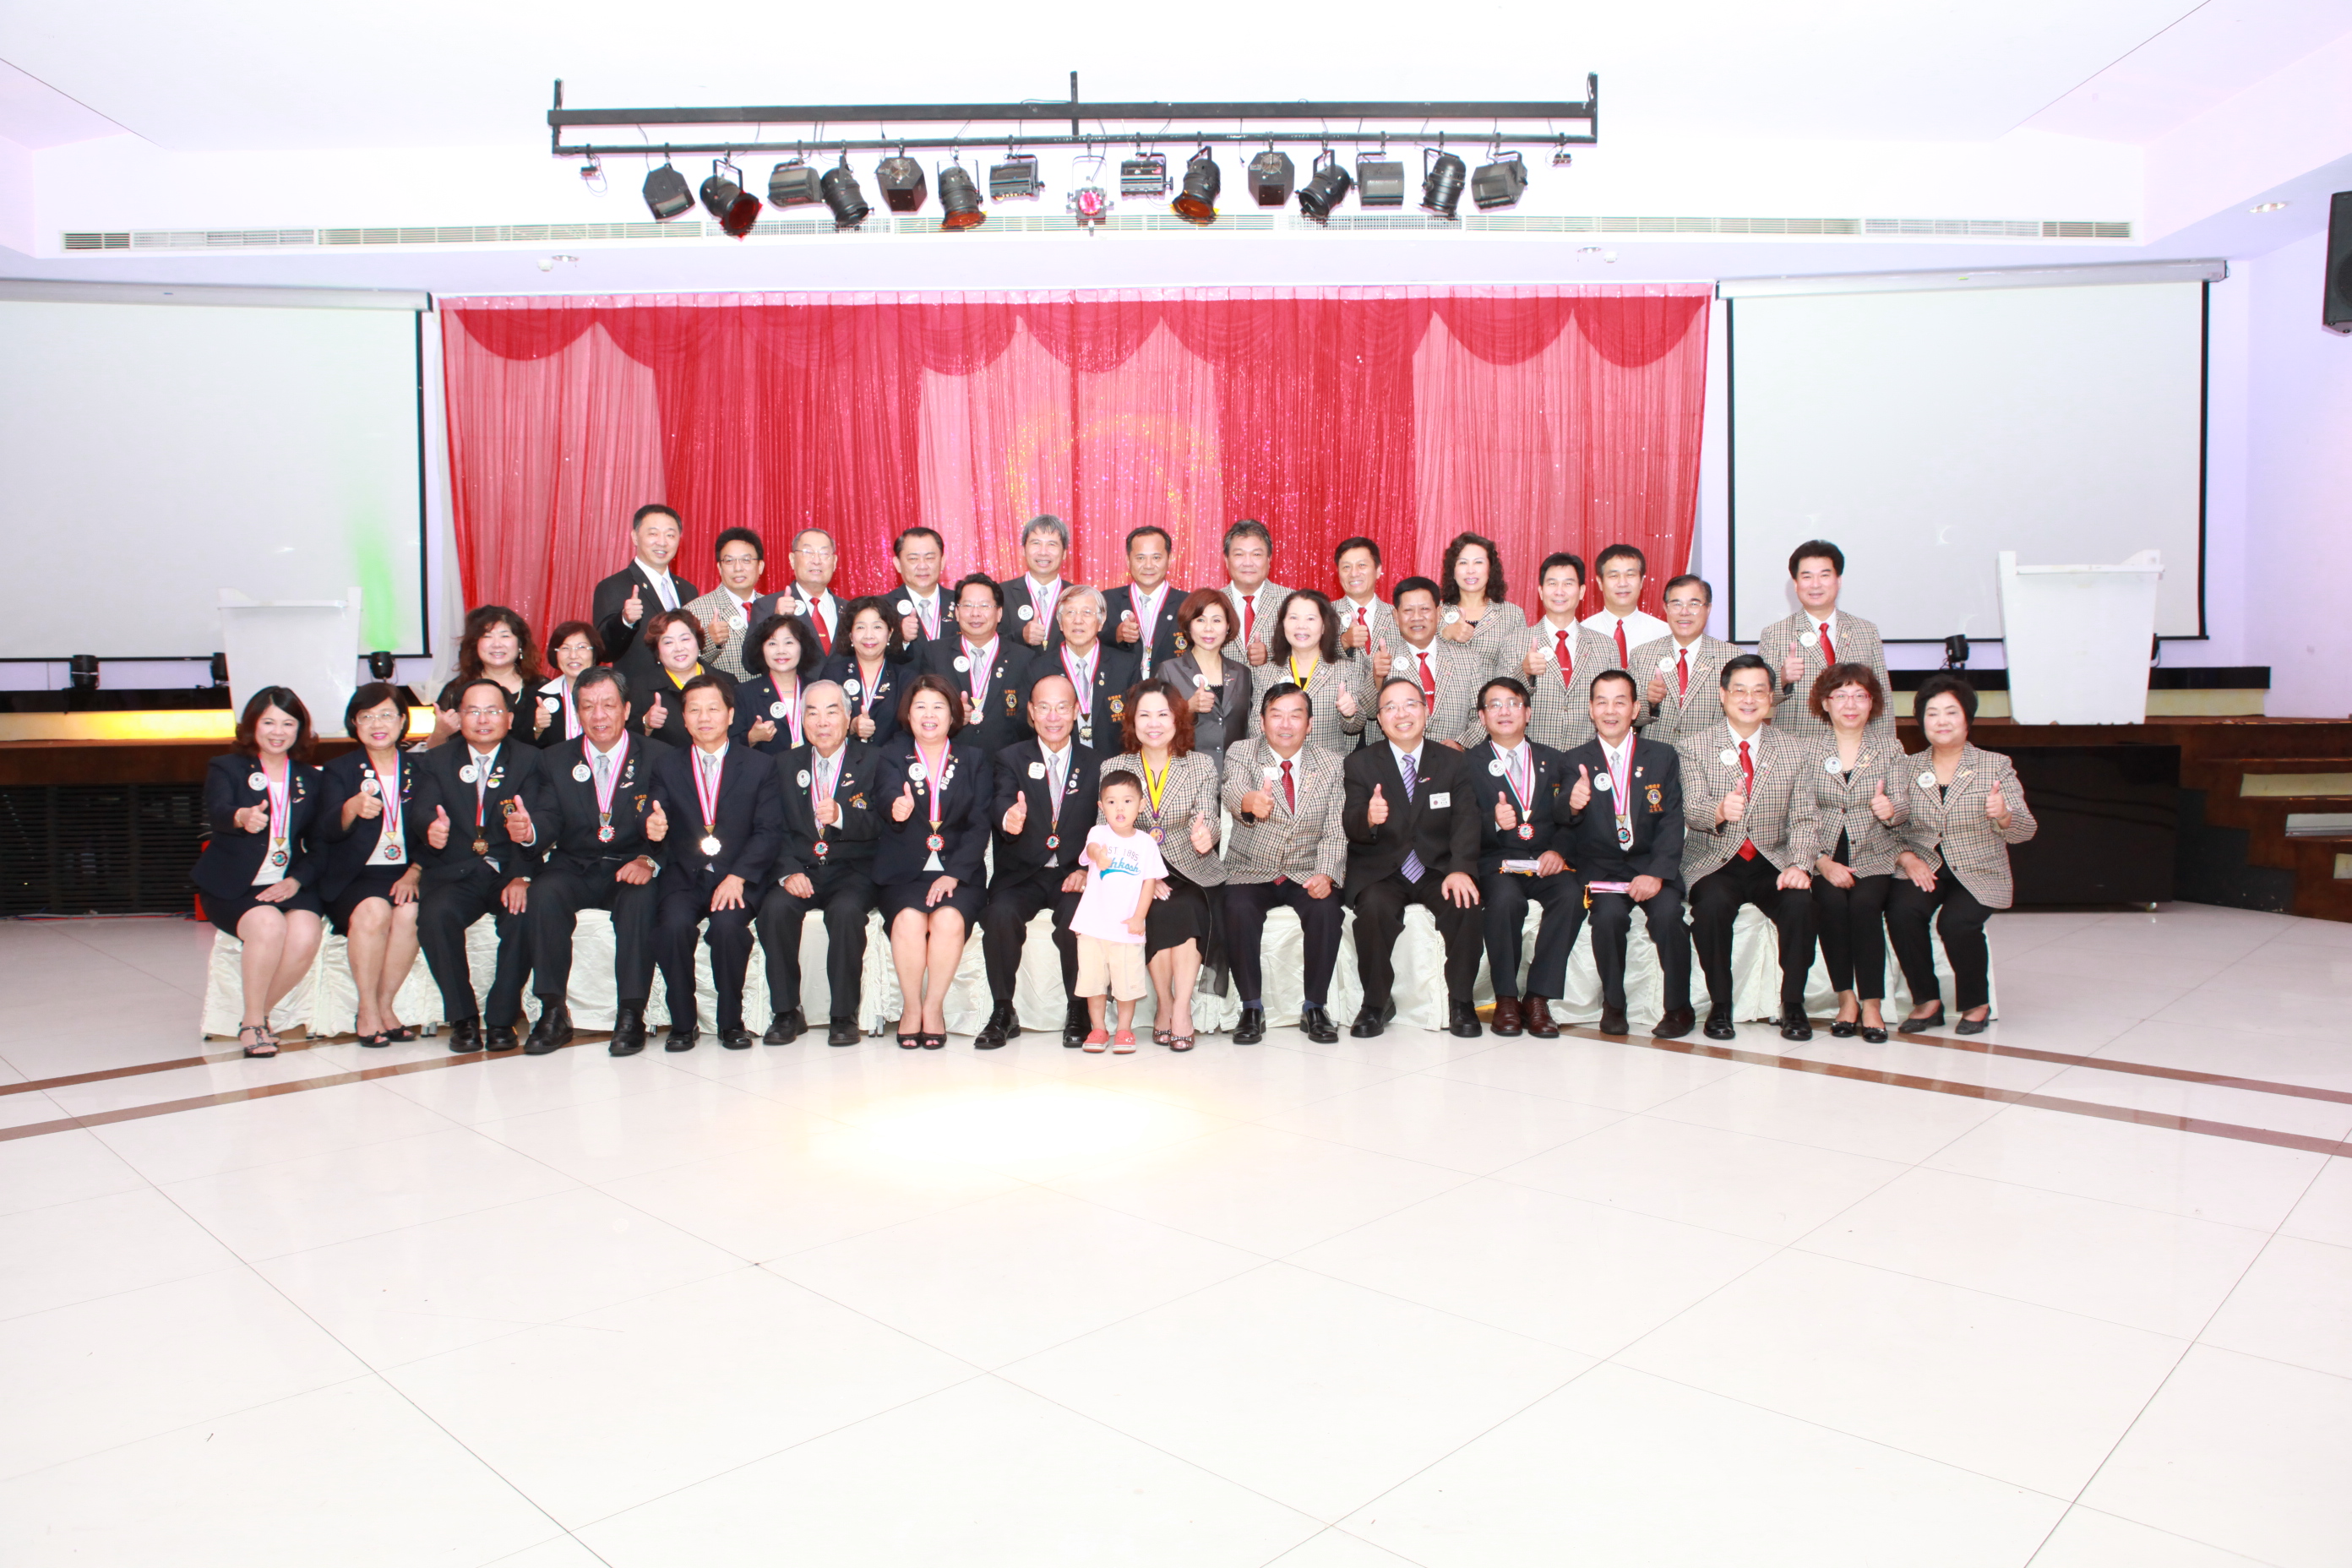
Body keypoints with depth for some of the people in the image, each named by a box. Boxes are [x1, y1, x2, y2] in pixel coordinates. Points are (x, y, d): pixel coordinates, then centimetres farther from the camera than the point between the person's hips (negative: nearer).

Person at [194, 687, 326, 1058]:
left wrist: (297, 880, -9)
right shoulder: (226, 769, 4)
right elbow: (217, 814, -19)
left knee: (306, 938, -28)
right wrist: (242, 818, -44)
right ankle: (253, 1022, -12)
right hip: (234, 886, -2)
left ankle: (258, 1014, -3)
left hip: (290, 884, 2)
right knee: (268, 926, -33)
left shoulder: (311, 780, 14)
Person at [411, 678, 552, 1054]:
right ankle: (463, 1018, -13)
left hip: (510, 871, -1)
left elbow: (546, 818, -6)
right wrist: (431, 833, -26)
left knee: (524, 914, -31)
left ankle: (501, 1018, -14)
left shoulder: (530, 760, 9)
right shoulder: (437, 761, 13)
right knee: (435, 914, -30)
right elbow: (423, 816, -1)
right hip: (455, 874, 1)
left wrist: (528, 832, -30)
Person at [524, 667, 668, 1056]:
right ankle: (554, 1013, -20)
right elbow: (549, 827, 2)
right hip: (575, 869, 2)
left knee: (641, 899, -34)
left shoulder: (657, 757, 3)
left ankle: (631, 1016, -25)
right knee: (544, 892, -29)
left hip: (631, 869, -2)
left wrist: (649, 860, -25)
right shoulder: (556, 761, 11)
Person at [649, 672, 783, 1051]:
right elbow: (659, 823, 3)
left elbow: (769, 831, -1)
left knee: (728, 924, -31)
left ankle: (732, 1021, -10)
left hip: (737, 877, -1)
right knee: (673, 924, -29)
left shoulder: (759, 767, 8)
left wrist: (737, 876, -15)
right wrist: (654, 830, -24)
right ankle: (682, 1022, -9)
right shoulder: (665, 767, 13)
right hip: (684, 877, 2)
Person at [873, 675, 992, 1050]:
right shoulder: (892, 757, 10)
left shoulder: (974, 760, 11)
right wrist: (897, 808, -40)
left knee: (949, 919, -29)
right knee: (909, 919, -29)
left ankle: (934, 1007, -12)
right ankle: (910, 1007, -10)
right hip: (902, 872, 0)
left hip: (957, 872, 0)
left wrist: (953, 875, -12)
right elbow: (886, 795, -13)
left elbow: (980, 825, 2)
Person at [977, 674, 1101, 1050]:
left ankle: (1078, 1012, -10)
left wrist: (1087, 870, -13)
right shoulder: (1012, 758, 8)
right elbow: (1000, 802, -13)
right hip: (1021, 874, 0)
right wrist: (1008, 818, -38)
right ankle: (1003, 1012, -13)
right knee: (1000, 914, -30)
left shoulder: (1095, 765, 10)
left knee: (1077, 918, -30)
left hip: (1073, 875, 0)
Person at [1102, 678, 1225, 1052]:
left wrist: (1204, 836, -31)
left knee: (1187, 909, -31)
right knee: (1158, 911, -30)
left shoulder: (1202, 765, 5)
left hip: (1190, 871, 0)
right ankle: (1164, 1004, -14)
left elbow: (1207, 821, -5)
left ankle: (1180, 1008, -24)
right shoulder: (1113, 768, 4)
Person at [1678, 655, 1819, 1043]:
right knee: (1712, 905, -33)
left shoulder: (1793, 749, 8)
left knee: (1800, 902, -29)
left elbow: (1802, 818, 4)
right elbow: (1691, 810, -11)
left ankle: (1792, 1004, -9)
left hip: (1772, 861, 2)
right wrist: (1719, 811, -35)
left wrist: (1799, 865, -14)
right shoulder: (1694, 747, 1)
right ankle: (1720, 1004, -13)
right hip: (1714, 862, -2)